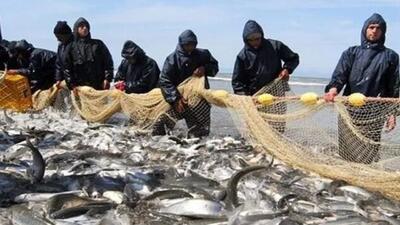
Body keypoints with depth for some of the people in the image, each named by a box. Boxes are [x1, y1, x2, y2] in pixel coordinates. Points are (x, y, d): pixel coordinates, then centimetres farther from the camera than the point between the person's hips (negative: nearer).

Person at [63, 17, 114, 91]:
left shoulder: (98, 44, 12)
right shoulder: (71, 47, 11)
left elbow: (108, 61, 8)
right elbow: (67, 67, 7)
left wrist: (107, 79, -3)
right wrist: (71, 84, -4)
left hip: (99, 86, 1)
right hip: (80, 87, 0)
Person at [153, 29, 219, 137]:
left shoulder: (203, 54, 5)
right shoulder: (172, 59, -6)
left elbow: (214, 66, 16)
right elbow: (164, 81, -10)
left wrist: (205, 69, -8)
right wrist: (176, 98, -21)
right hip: (181, 99, -3)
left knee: (202, 132, 5)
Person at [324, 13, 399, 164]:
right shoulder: (352, 52, 11)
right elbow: (340, 73, -5)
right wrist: (333, 88, -26)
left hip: (374, 112, 0)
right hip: (349, 110, 1)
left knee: (369, 153, -1)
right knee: (347, 151, 3)